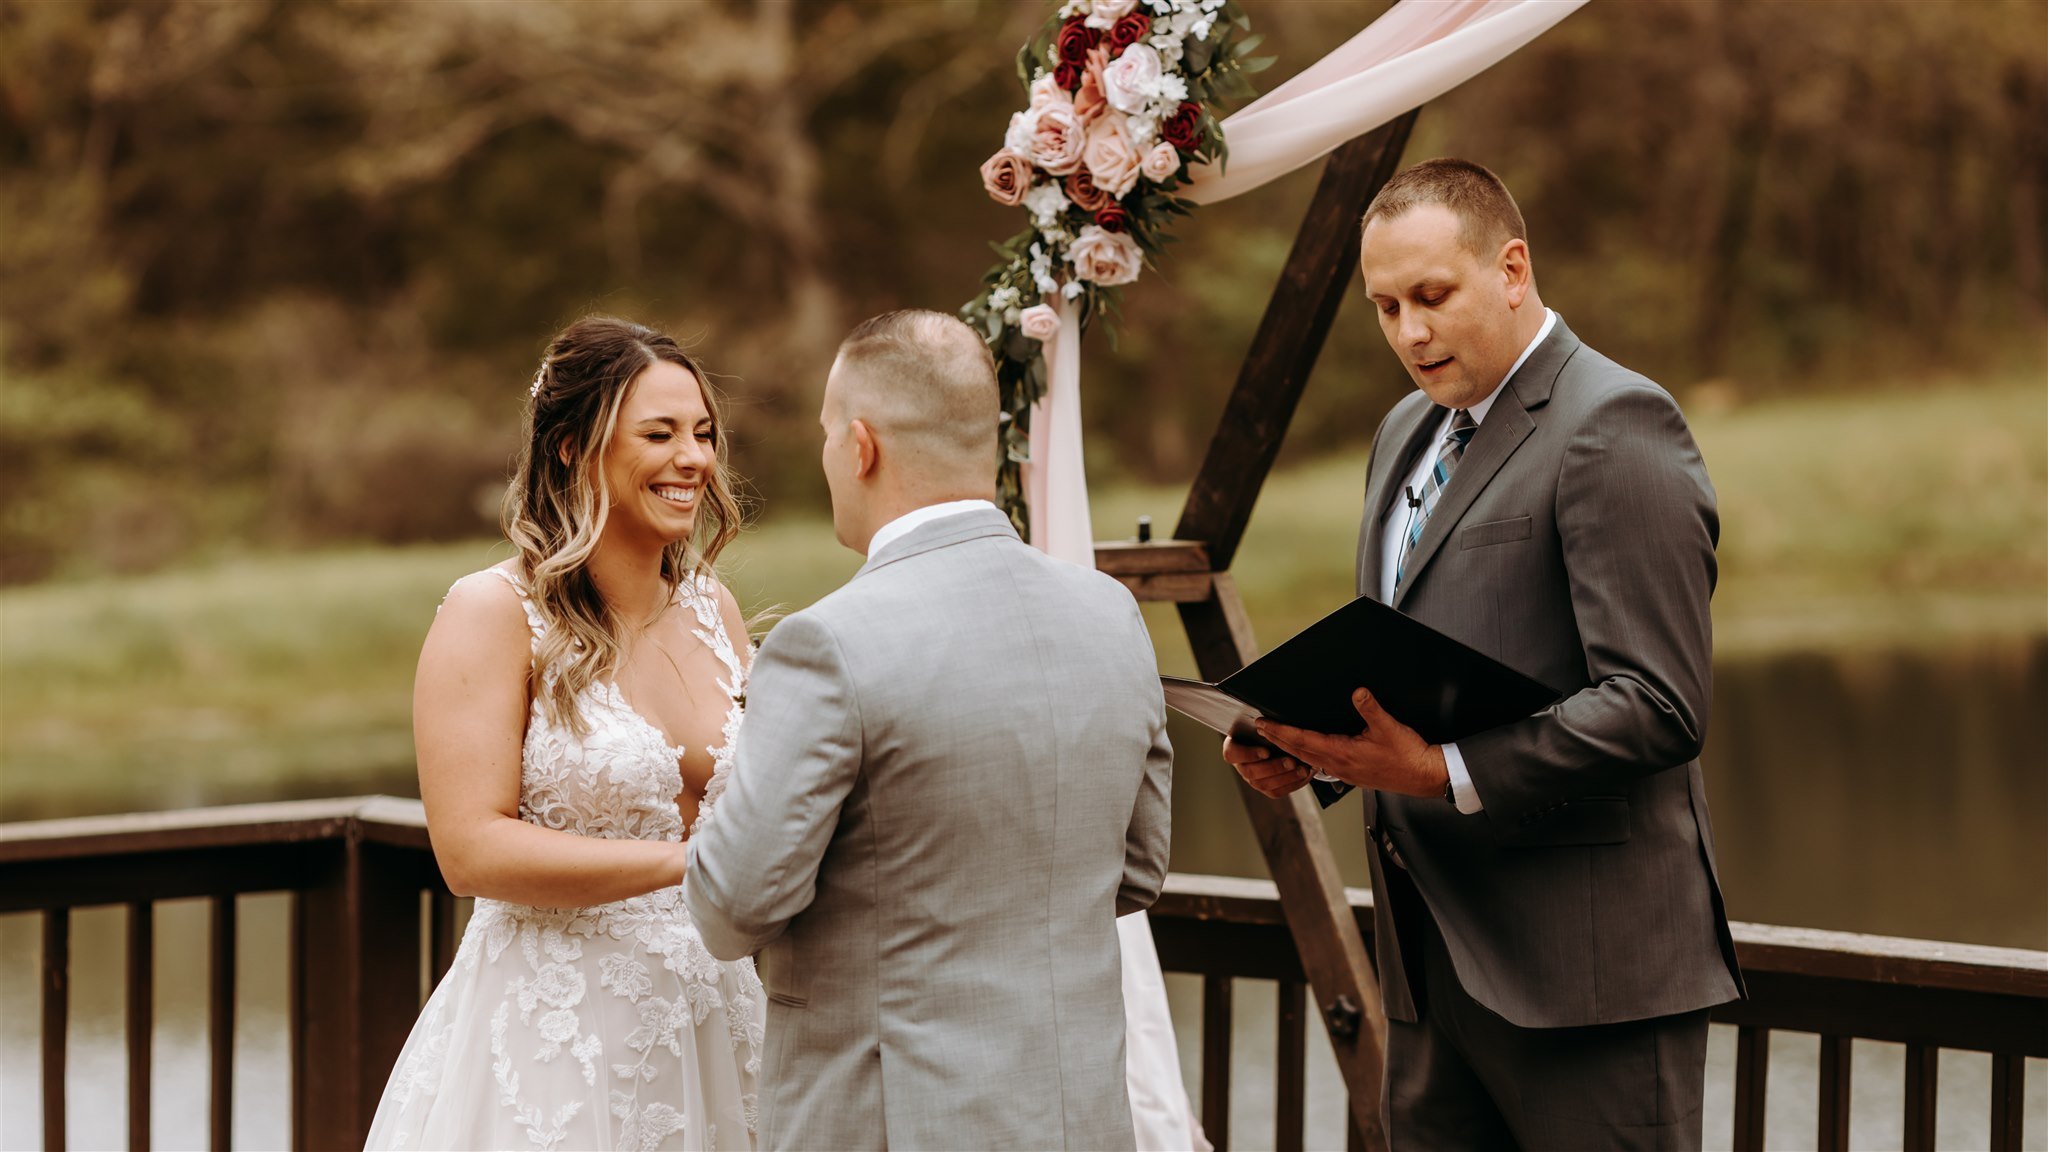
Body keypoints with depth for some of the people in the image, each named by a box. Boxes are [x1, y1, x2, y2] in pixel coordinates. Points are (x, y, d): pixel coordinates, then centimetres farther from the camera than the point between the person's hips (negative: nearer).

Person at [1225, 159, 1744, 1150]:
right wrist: (1302, 744, 5)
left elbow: (1658, 707, -18)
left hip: (1583, 964, -8)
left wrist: (1445, 771, -25)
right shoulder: (1408, 433, 18)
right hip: (1433, 958, 8)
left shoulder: (1616, 427, -11)